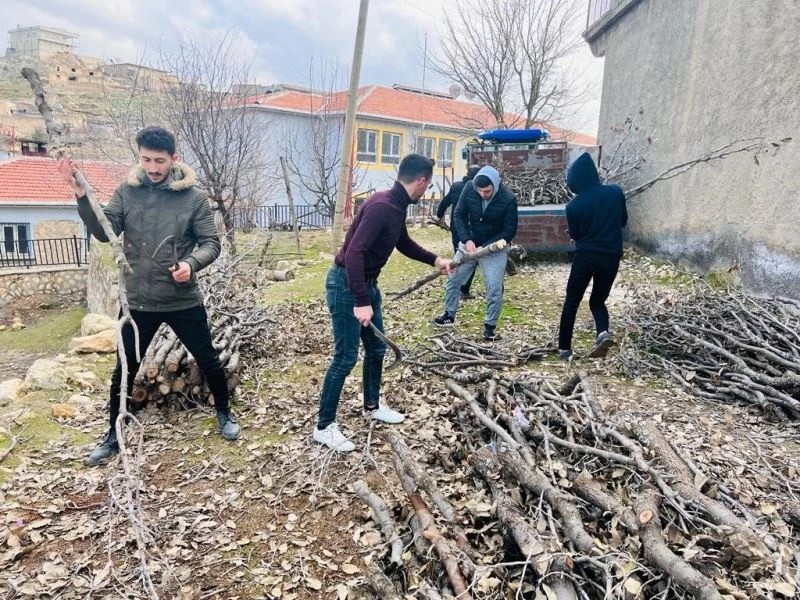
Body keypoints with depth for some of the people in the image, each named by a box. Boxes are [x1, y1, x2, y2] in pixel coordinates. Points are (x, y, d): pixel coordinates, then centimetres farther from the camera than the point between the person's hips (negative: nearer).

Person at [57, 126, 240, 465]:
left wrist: (191, 264, -26)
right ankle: (114, 434, 33)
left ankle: (223, 412, 37)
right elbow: (103, 232, -8)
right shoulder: (126, 192, 0)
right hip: (138, 302, 2)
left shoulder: (193, 197, -6)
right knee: (125, 369, 12)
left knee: (208, 360, 12)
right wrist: (80, 193, -21)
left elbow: (211, 242, -6)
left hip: (183, 301, -1)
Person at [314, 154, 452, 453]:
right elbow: (354, 252, -32)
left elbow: (403, 243, 24)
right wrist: (361, 301, -33)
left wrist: (435, 260, 25)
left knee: (376, 348, 18)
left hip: (367, 282, 10)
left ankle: (372, 406, 38)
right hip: (346, 285, -10)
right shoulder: (381, 206, -25)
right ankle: (324, 426, 12)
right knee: (346, 357, -3)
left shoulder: (397, 207, 5)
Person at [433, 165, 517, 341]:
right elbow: (459, 215, -6)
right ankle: (449, 315, 28)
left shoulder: (508, 199, -22)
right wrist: (467, 240, -20)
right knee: (453, 280, 9)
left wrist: (485, 247, -23)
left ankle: (490, 326, 7)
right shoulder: (469, 189, -15)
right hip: (469, 244, 3)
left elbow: (510, 231, -16)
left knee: (494, 288, -9)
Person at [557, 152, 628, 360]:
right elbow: (623, 221, 11)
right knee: (598, 301, 18)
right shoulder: (616, 192, -3)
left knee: (571, 303, 11)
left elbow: (574, 235, 5)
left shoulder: (574, 205, -10)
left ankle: (564, 349, 13)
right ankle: (603, 333, -10)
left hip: (586, 257, -3)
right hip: (611, 257, 3)